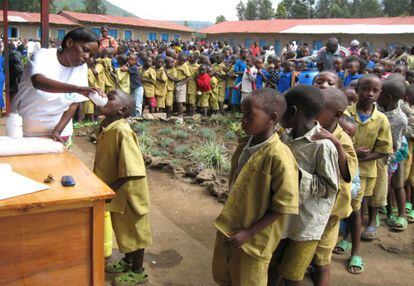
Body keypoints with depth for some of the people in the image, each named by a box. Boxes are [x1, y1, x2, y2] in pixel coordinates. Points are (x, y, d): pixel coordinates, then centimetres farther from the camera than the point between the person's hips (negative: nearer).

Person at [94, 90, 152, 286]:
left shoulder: (122, 131, -27)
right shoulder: (104, 126, 0)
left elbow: (131, 171, -28)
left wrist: (108, 189, -22)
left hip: (128, 192, -8)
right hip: (118, 193, 8)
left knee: (134, 229, 10)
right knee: (123, 228, 23)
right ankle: (128, 261, 44)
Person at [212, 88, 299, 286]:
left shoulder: (279, 156, -25)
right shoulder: (244, 146, -2)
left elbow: (283, 206, -21)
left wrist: (249, 233, -19)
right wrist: (228, 223, 12)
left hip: (253, 238, -7)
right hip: (229, 229, 7)